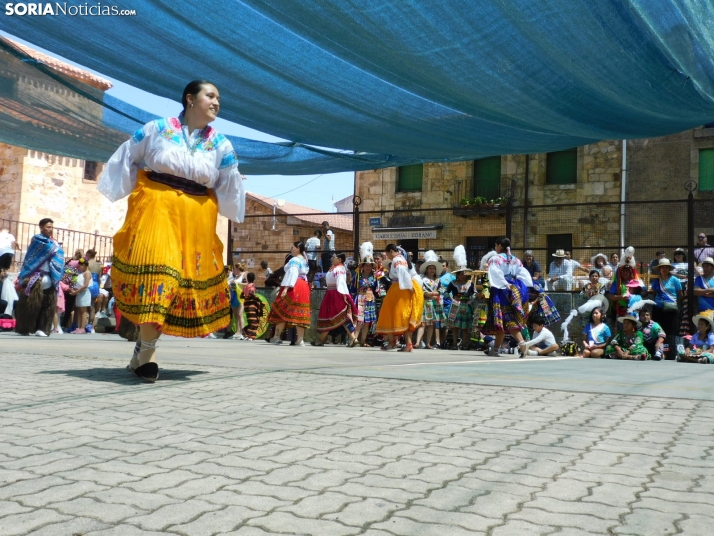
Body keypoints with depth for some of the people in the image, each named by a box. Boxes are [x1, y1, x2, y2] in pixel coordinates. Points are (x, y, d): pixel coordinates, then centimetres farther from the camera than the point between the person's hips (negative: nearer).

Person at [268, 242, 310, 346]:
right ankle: (300, 340, -2)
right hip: (303, 287, 9)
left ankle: (277, 337, 3)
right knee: (299, 314, 3)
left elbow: (292, 274, -20)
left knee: (281, 311, 0)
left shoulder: (294, 260, -9)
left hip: (293, 287, -9)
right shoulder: (304, 260, 19)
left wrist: (286, 288, -25)